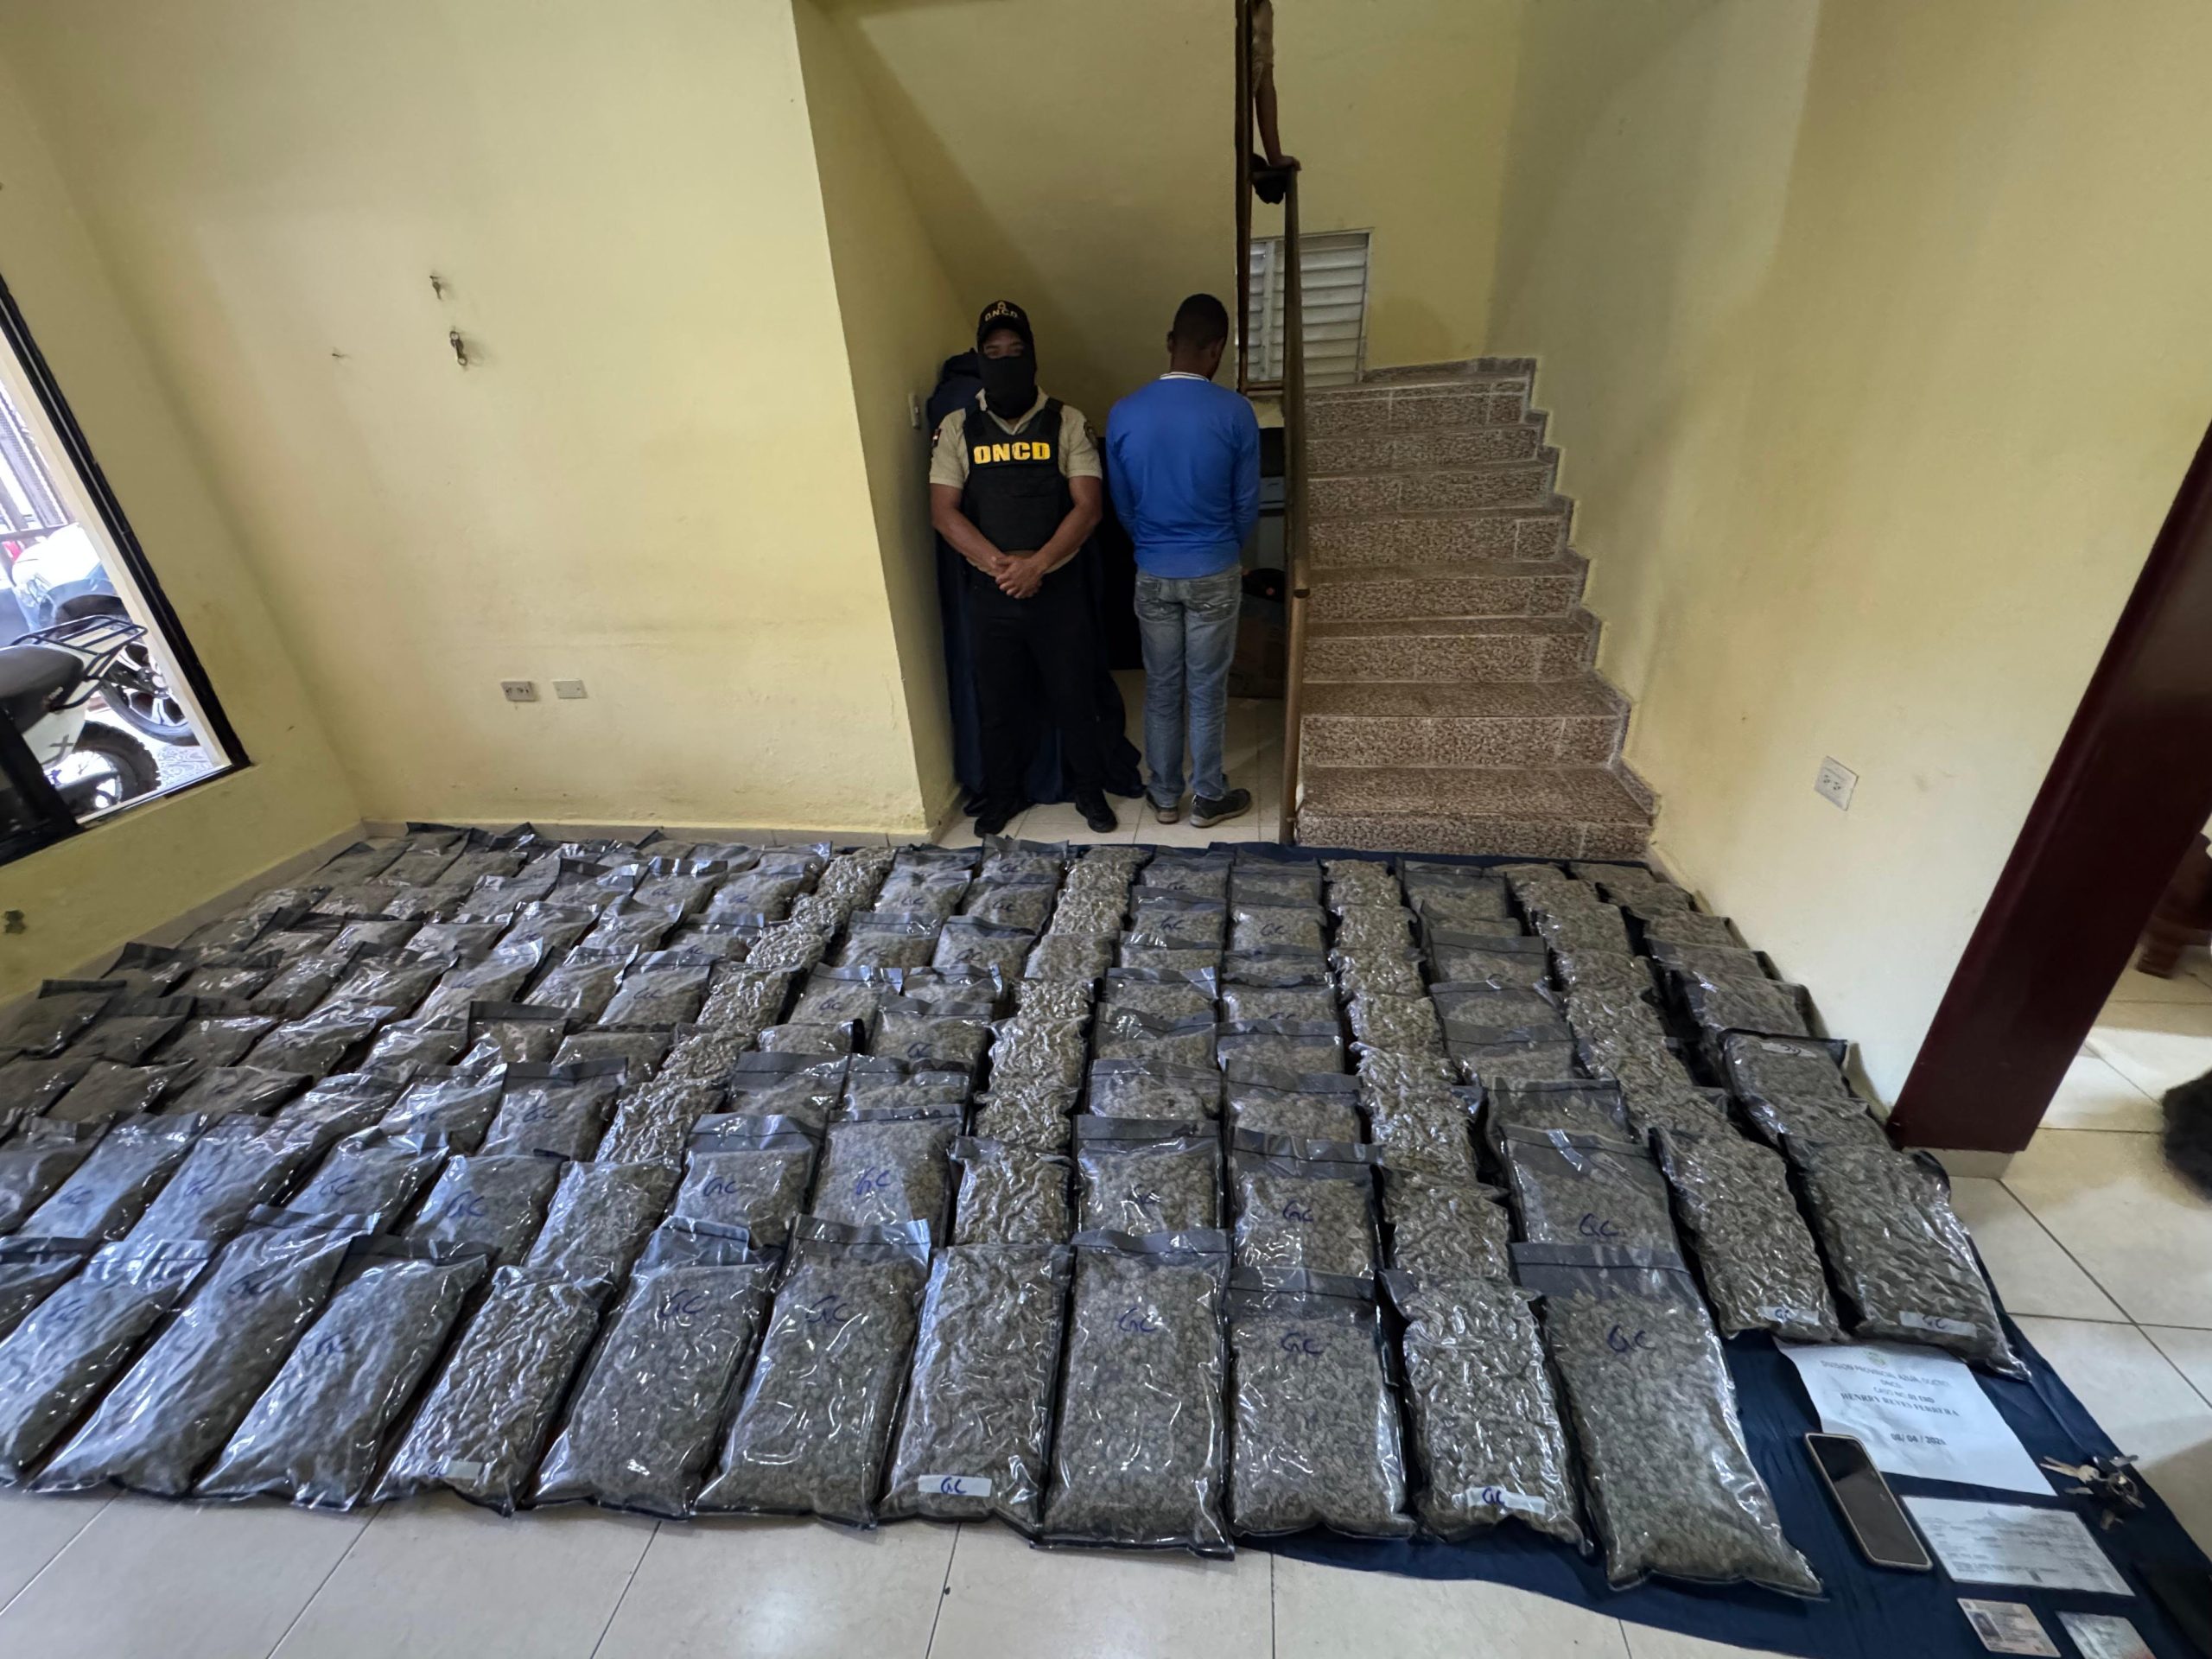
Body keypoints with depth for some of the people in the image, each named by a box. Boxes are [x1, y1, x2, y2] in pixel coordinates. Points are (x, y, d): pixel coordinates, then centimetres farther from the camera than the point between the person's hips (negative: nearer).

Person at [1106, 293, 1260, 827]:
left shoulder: (1123, 414, -5)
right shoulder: (1235, 412, -12)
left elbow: (1122, 505, 4)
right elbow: (1247, 504, -3)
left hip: (1152, 573, 2)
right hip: (1215, 573, -2)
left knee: (1161, 689, 14)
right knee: (1208, 690, 9)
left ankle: (1165, 796, 25)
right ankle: (1208, 798, 22)